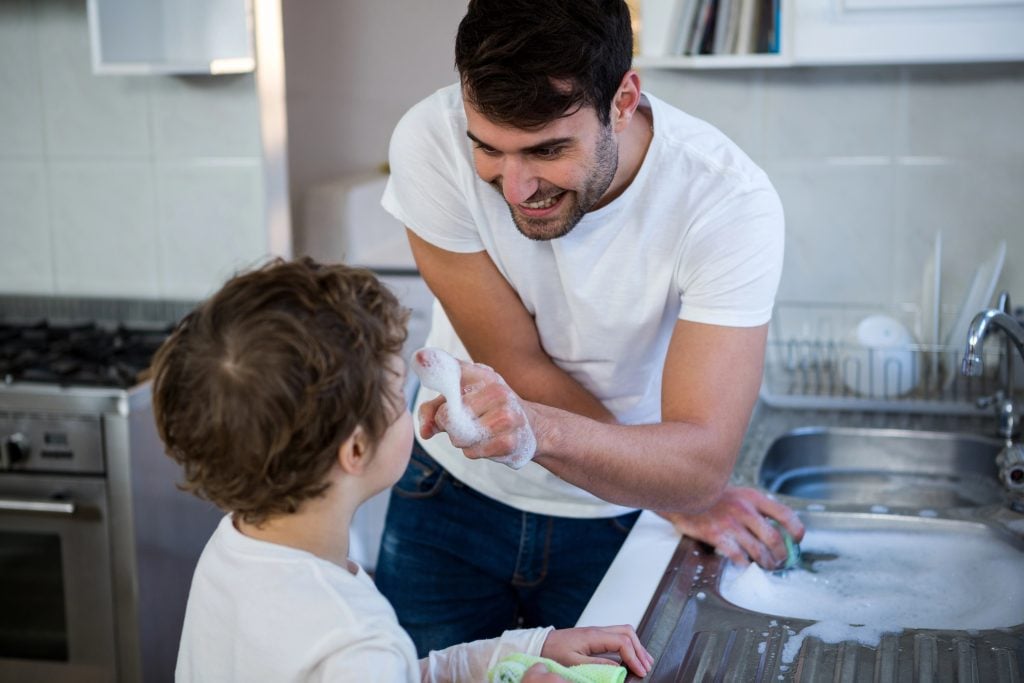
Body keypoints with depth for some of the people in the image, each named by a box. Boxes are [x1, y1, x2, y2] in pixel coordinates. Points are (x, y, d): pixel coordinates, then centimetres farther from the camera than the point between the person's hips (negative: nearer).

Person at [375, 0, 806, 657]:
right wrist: (680, 493, -15)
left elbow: (702, 460, -32)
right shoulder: (433, 142, -25)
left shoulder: (730, 201, -28)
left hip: (622, 521, -1)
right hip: (454, 491, 1)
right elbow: (520, 369, -19)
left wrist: (538, 429, -51)